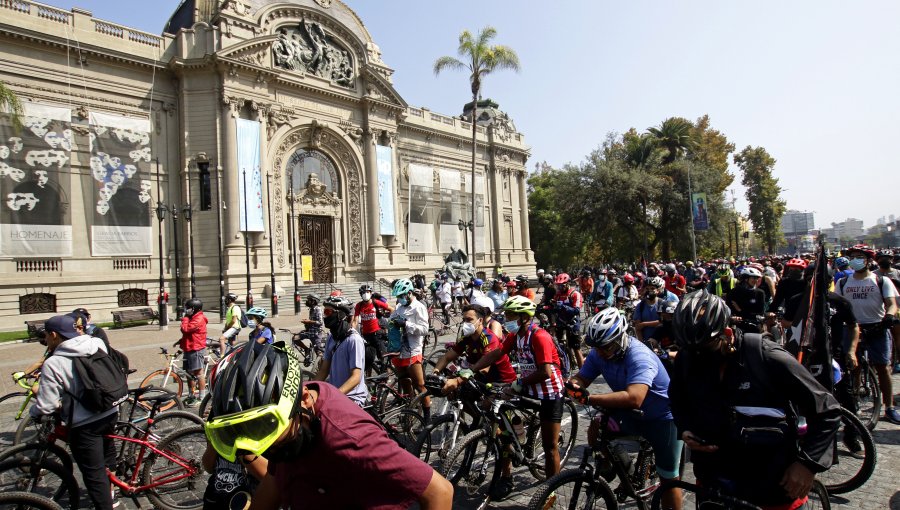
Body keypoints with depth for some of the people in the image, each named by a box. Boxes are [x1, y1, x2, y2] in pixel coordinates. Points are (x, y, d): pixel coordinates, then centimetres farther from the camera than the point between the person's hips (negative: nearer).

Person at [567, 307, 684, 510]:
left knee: (669, 478, 5)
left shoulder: (639, 357, -35)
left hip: (663, 416, -5)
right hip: (632, 414, 6)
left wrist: (590, 399, -50)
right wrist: (574, 385, -36)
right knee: (595, 430, -15)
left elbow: (633, 399, -49)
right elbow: (581, 378, -11)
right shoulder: (598, 353, -13)